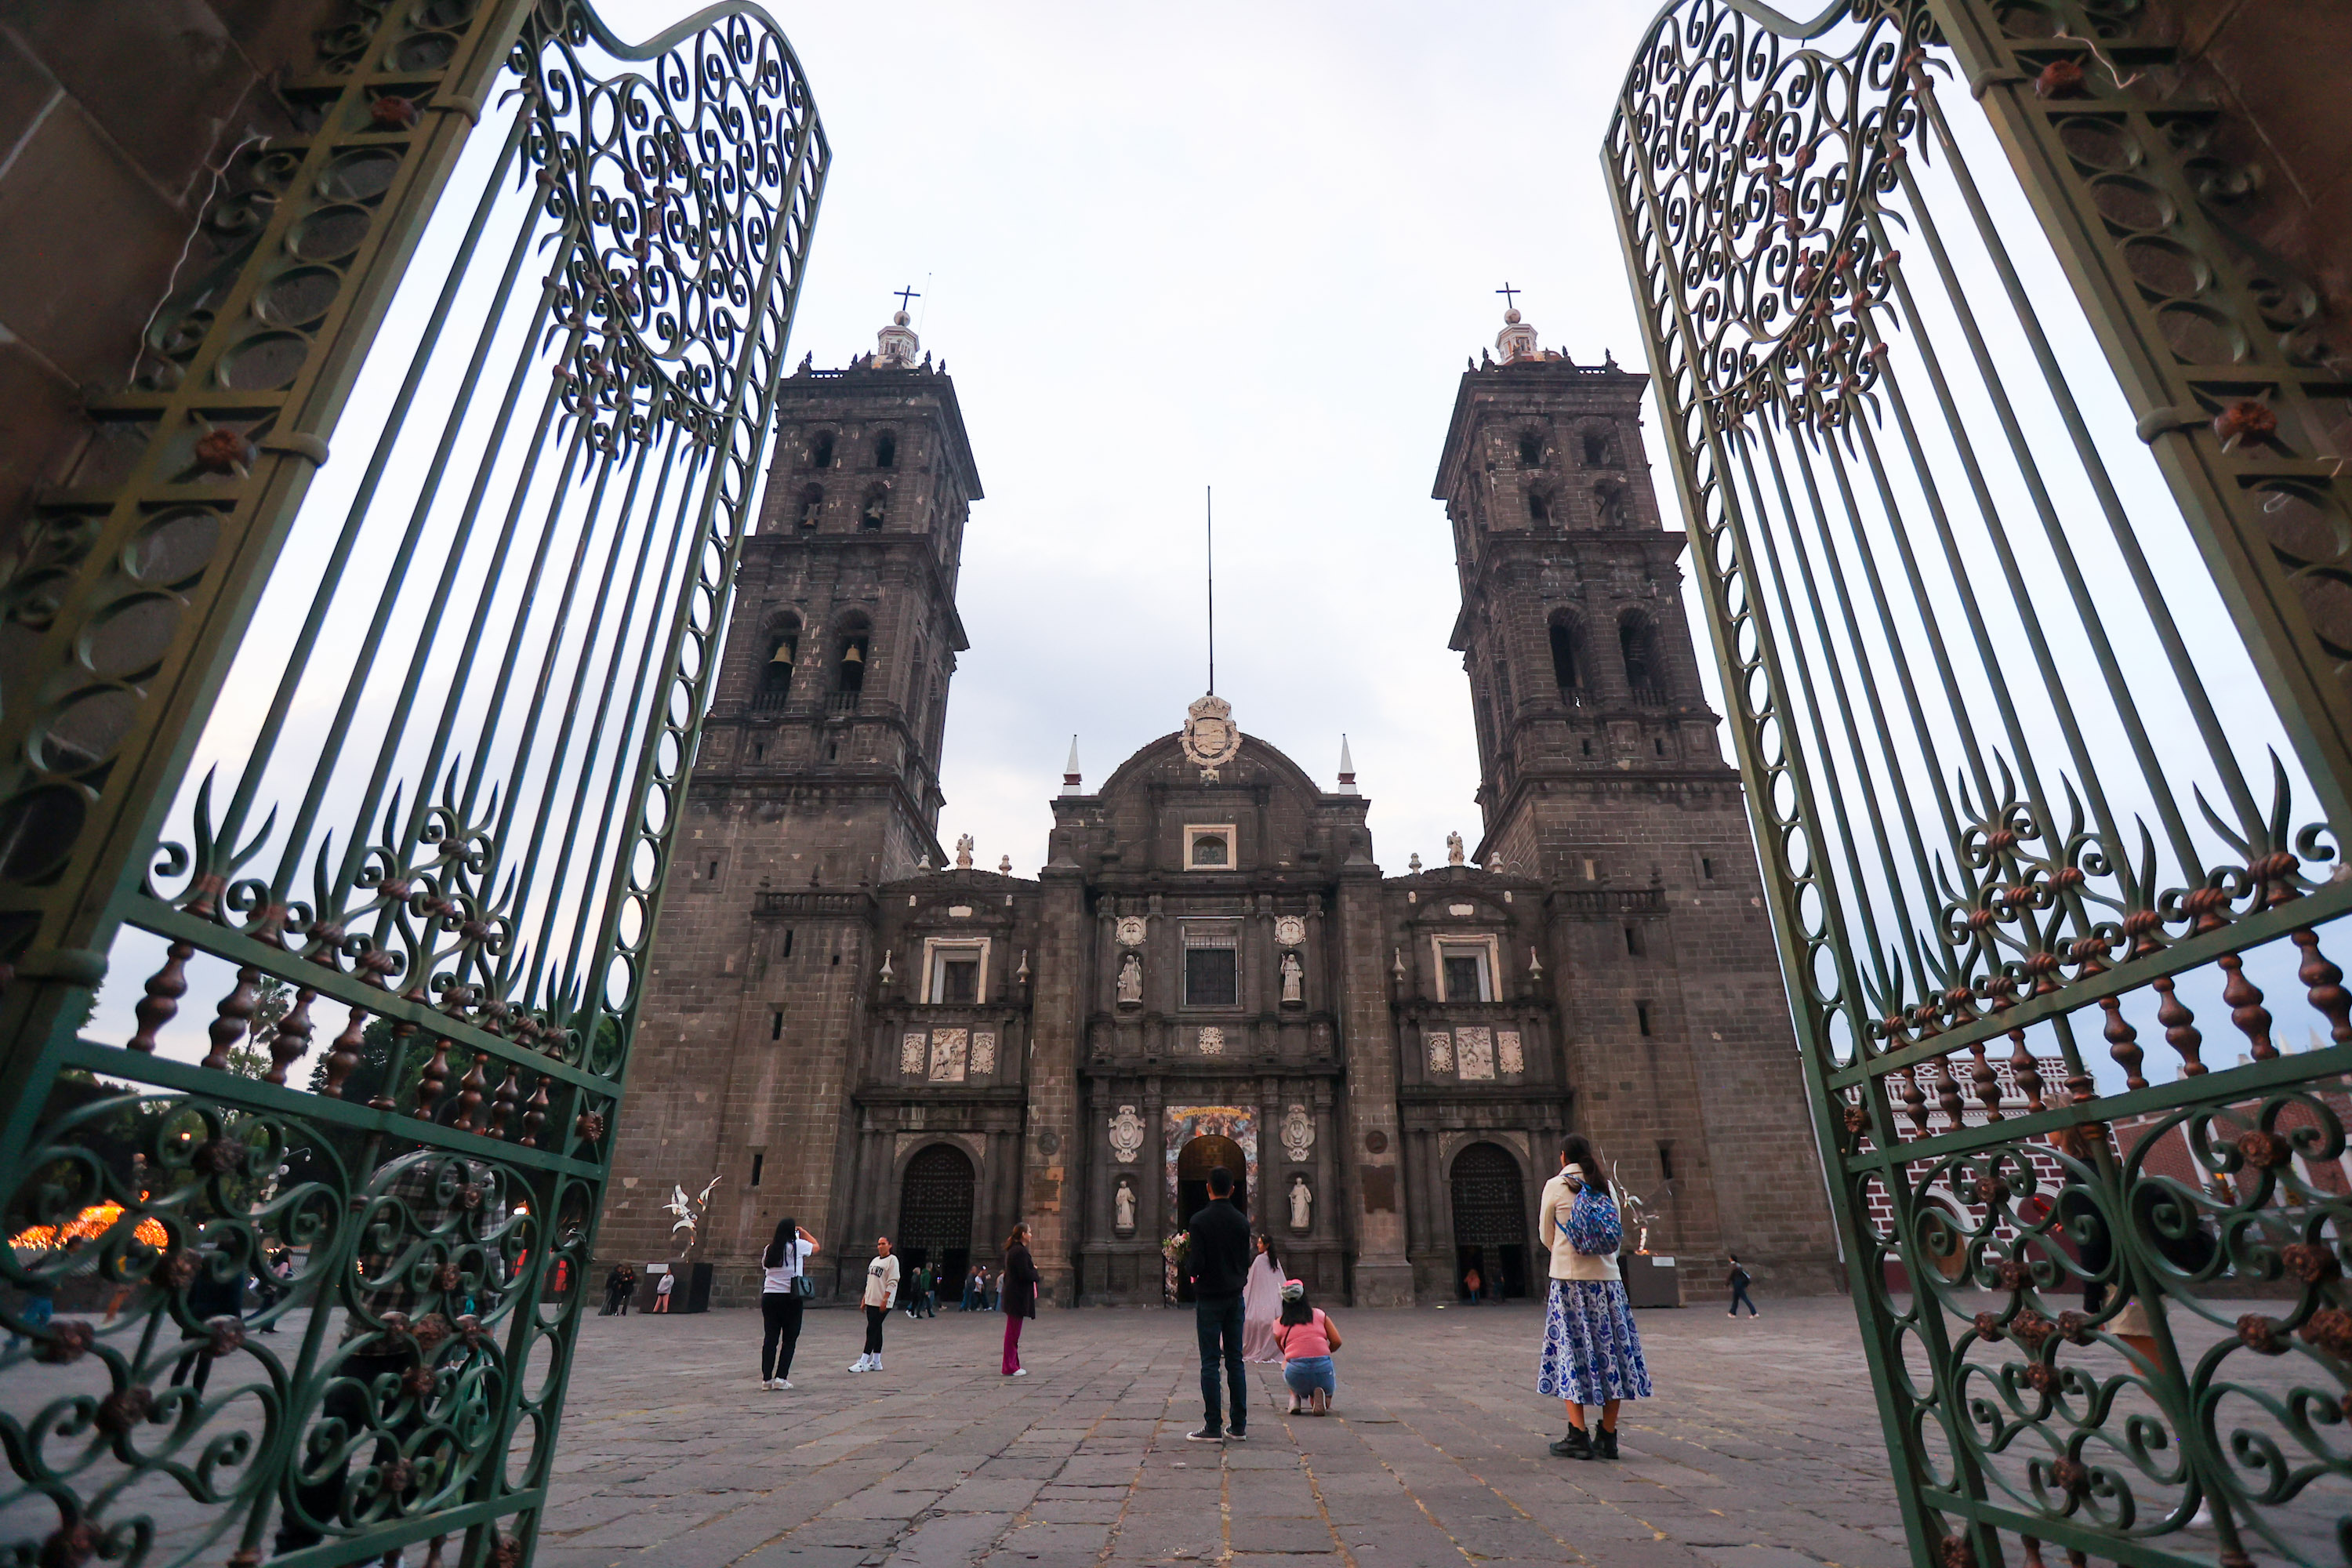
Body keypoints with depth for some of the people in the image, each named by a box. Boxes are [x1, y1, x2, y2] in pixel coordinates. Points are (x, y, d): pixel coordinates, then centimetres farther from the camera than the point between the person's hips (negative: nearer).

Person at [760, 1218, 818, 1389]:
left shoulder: (769, 1249, 6)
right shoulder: (798, 1246, -6)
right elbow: (816, 1246, 12)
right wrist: (802, 1231, 22)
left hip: (769, 1296, 4)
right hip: (790, 1298, -4)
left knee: (770, 1338, 8)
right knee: (789, 1339, 5)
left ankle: (766, 1378, 8)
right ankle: (781, 1377, 0)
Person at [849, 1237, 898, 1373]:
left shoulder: (892, 1260, -8)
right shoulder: (875, 1260, 17)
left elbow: (892, 1282, -14)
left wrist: (885, 1300, -20)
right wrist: (864, 1298, 19)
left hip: (882, 1304, -8)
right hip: (871, 1301, 8)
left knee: (872, 1330, -9)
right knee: (876, 1330, 11)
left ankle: (863, 1362, -8)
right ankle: (876, 1362, 17)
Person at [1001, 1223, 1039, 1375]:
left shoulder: (1013, 1250, 14)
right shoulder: (1020, 1251, -19)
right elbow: (1025, 1275, -23)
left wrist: (1032, 1270, 9)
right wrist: (1035, 1271, -4)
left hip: (1012, 1295, 11)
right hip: (1018, 1296, -11)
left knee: (1013, 1331, 15)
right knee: (1013, 1332, -3)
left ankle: (1013, 1364, 23)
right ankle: (1010, 1367, 3)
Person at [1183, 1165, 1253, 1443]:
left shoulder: (1199, 1220, -13)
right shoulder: (1242, 1221, 3)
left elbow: (1196, 1265, -17)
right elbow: (1246, 1262, 9)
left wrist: (1187, 1266, 3)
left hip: (1209, 1298, -5)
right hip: (1235, 1297, 5)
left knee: (1210, 1363, 0)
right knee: (1235, 1360, 10)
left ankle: (1213, 1428, 2)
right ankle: (1239, 1426, 14)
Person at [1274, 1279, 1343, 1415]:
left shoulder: (1279, 1324, 11)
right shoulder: (1319, 1314, 11)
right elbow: (1336, 1342, 7)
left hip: (1296, 1374, 0)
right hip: (1323, 1368, 0)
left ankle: (1294, 1398, 11)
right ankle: (1321, 1397, -2)